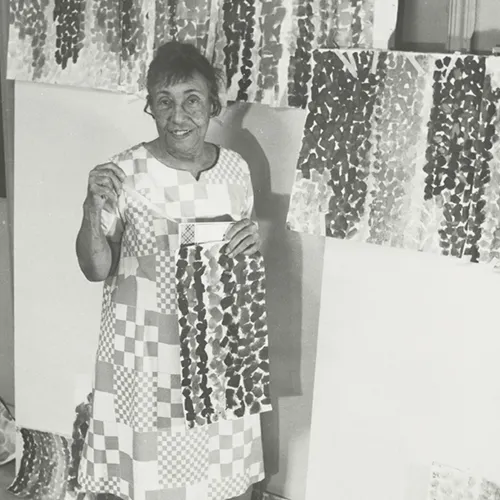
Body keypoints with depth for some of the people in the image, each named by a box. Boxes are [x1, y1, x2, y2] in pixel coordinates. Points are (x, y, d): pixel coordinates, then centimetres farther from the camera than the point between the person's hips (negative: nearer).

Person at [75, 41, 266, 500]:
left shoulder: (236, 168, -2)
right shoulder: (125, 173, -13)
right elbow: (96, 270, -7)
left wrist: (256, 241, -11)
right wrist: (93, 208, -24)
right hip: (146, 350, -3)